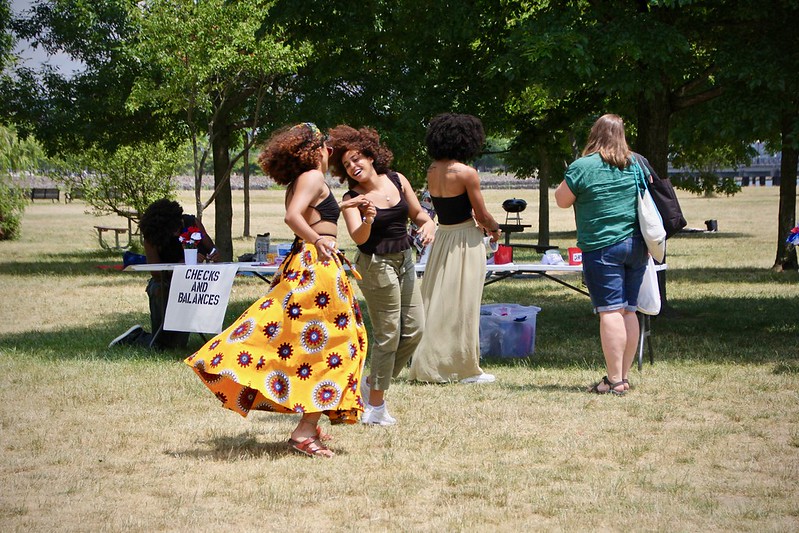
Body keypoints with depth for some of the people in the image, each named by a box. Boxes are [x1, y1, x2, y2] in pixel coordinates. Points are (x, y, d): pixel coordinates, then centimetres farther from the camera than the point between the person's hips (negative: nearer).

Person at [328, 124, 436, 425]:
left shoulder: (397, 181, 3)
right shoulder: (353, 198, -11)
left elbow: (417, 213, 13)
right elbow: (357, 237, -25)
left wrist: (428, 223, -8)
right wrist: (368, 220, -45)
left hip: (404, 261, 6)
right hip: (376, 265, -6)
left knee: (414, 330, 8)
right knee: (387, 334, -5)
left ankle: (372, 384, 24)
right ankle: (375, 407, 5)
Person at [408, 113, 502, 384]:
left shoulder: (432, 171, 4)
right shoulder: (466, 173, -16)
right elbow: (483, 215, -10)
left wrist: (479, 223, 16)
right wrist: (495, 229, 10)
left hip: (441, 237, 6)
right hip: (465, 242, -6)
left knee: (436, 301, 13)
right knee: (462, 305, 0)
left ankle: (429, 364, 19)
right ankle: (466, 369, 7)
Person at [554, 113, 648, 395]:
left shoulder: (583, 166, -9)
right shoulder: (636, 165, 8)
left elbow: (562, 200, 0)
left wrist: (567, 181, 16)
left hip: (602, 247, -6)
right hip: (636, 245, 6)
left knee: (610, 311, -8)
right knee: (629, 311, 9)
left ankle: (614, 380, -10)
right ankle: (624, 375, 14)